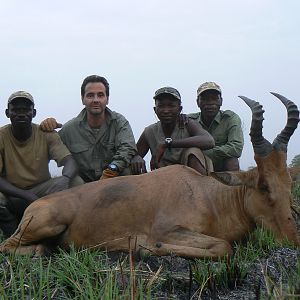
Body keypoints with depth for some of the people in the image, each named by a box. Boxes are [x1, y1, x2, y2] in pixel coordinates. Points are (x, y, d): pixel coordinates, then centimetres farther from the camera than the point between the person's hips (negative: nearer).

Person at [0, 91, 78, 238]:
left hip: (41, 190, 1)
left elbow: (69, 162, -19)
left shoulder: (47, 135, -7)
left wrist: (66, 178, -45)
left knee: (61, 186, -29)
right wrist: (27, 196, -30)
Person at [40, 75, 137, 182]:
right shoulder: (70, 128, 1)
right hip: (82, 185, 2)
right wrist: (47, 129, -6)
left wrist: (112, 168, -35)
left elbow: (127, 148, -19)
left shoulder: (119, 122, -2)